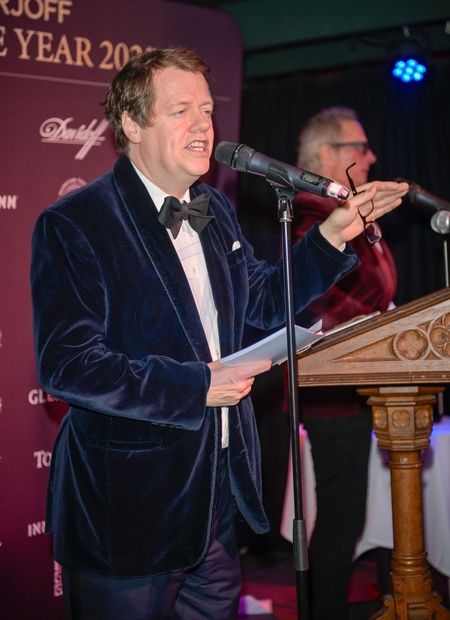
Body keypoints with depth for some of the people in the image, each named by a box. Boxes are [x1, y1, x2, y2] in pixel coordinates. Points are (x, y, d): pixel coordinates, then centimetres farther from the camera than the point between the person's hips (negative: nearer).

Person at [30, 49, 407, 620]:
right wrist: (196, 387, -23)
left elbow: (264, 300, 21)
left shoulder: (215, 210, 10)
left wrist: (334, 235, 7)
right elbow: (66, 364, -21)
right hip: (130, 506, -7)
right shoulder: (72, 225, -14)